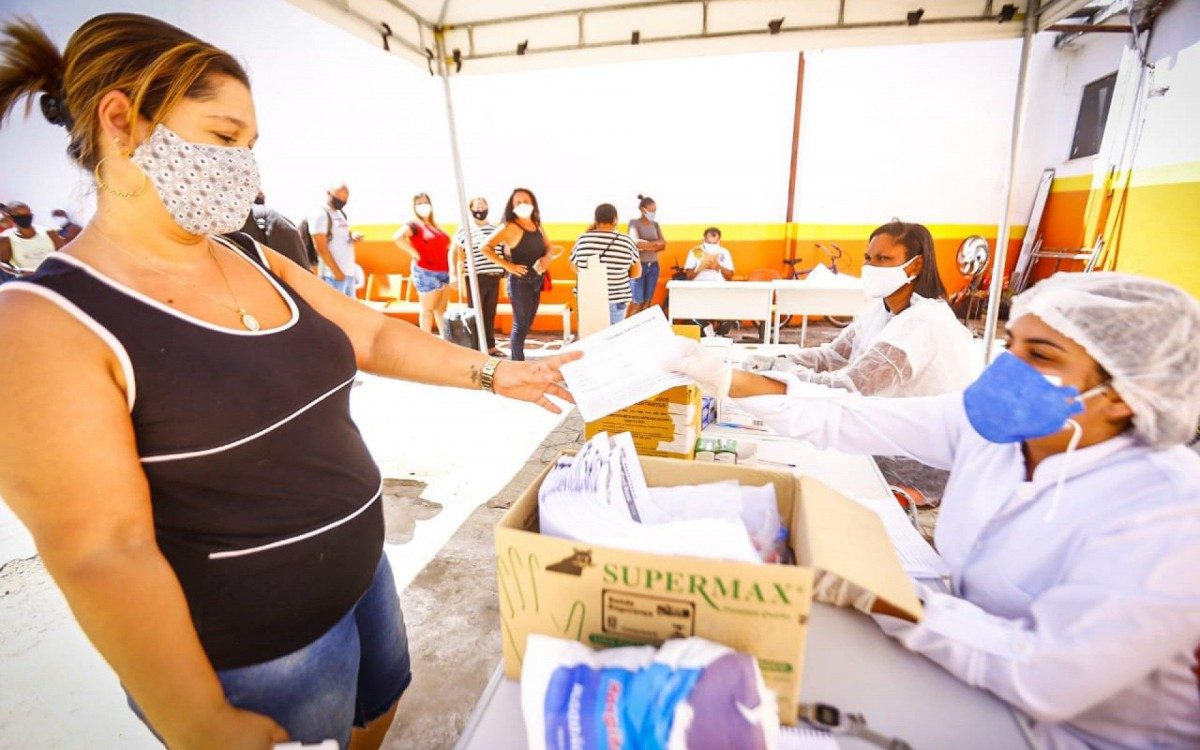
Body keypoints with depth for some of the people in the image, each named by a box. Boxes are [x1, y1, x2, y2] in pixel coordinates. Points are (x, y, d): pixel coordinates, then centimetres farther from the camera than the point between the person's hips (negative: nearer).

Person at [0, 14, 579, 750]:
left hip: (361, 573, 6)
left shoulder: (260, 265, 1)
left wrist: (495, 373, -1)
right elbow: (102, 551, -23)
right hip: (247, 654, -6)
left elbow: (376, 336, 5)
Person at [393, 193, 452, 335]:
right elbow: (397, 237, -24)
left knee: (442, 309, 12)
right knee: (428, 309, 0)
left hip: (444, 273, 7)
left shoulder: (435, 225, 17)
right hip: (427, 273, -7)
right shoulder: (415, 225, -6)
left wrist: (451, 268, 11)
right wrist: (415, 253, -17)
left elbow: (445, 245, 27)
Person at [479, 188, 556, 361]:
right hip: (520, 281, -7)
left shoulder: (537, 225, 10)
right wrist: (507, 265, -18)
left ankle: (517, 361, 29)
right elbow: (484, 248, -16)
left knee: (527, 325, 16)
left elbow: (549, 247, 18)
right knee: (521, 326, -2)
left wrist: (546, 258, -4)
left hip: (536, 281, 7)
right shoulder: (509, 227, -10)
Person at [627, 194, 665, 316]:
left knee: (648, 301, 8)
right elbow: (636, 242, -22)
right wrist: (655, 243, -10)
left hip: (653, 265, 5)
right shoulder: (634, 223, -5)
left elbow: (663, 245, 2)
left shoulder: (655, 224, 10)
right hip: (639, 265, -5)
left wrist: (646, 245, -12)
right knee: (637, 301, -4)